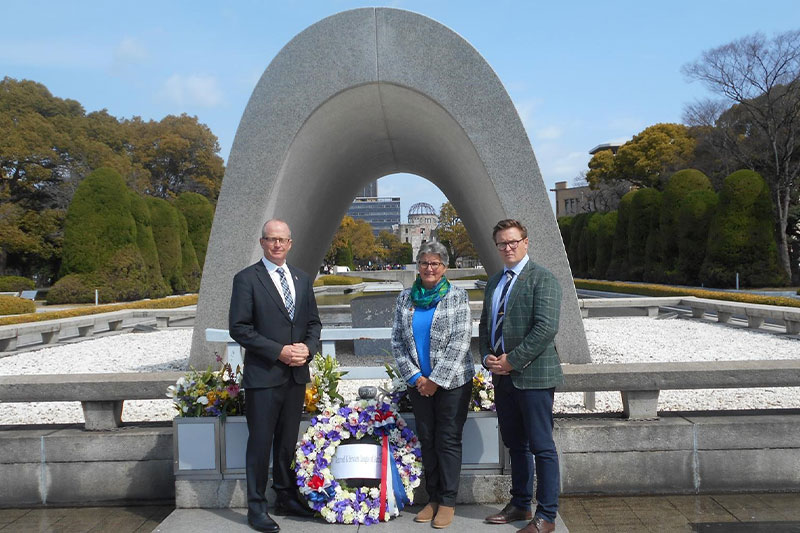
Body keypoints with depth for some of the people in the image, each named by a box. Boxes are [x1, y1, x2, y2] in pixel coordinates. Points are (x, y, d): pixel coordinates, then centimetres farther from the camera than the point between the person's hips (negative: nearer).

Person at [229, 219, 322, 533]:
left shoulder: (302, 279, 11)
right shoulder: (246, 279, -6)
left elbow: (314, 321, 14)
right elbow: (239, 328, -11)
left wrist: (308, 347, -7)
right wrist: (279, 352, -17)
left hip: (297, 375, 5)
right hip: (263, 376, -5)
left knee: (288, 440, 15)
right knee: (260, 442, 3)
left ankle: (286, 498, 28)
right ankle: (256, 507, 16)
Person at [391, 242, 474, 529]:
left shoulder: (457, 296, -5)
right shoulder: (405, 298, 5)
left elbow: (460, 342, -11)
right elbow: (397, 341, 4)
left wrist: (436, 380, -13)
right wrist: (415, 377, -6)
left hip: (452, 382, -3)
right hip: (418, 383, 4)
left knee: (448, 440, 3)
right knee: (427, 440, 11)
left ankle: (448, 502, 15)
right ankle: (433, 498, 23)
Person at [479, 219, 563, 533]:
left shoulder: (542, 279, -8)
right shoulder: (494, 282, 16)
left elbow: (546, 327, -18)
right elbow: (485, 324, 20)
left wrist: (512, 360, -16)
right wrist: (488, 357, 2)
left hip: (532, 375, -7)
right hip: (502, 377, 8)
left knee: (542, 448, 0)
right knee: (515, 445, 16)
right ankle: (520, 505, 29)